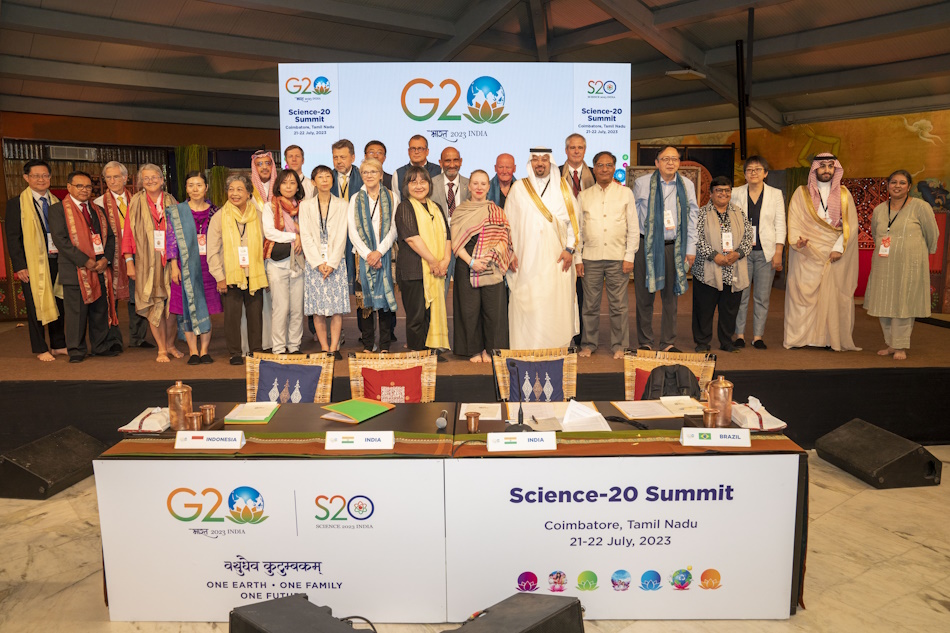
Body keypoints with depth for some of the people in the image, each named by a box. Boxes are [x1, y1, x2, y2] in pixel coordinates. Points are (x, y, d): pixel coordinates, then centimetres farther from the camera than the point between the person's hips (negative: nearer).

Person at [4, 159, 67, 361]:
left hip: (56, 261, 4)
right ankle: (41, 349, 12)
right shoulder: (16, 203, 0)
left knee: (58, 305, 9)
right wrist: (19, 265, -11)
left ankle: (58, 345, 20)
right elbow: (12, 237, -3)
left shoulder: (56, 203, 13)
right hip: (33, 263, -4)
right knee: (36, 306, 3)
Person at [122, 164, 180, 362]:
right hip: (146, 261, -1)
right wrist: (129, 261, -4)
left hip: (170, 260, 1)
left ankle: (170, 343, 19)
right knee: (154, 304, -1)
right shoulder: (136, 203, 6)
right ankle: (161, 349, 9)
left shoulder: (172, 203, 9)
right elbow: (127, 234, 3)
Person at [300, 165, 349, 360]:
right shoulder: (306, 205, 7)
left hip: (336, 262, 0)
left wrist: (332, 263, -10)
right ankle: (324, 348, 5)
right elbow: (306, 236, 1)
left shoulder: (342, 205, 6)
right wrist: (319, 262, -9)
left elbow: (341, 236, 0)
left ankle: (334, 347, 1)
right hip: (314, 262, 0)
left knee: (337, 307, -5)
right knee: (317, 308, -1)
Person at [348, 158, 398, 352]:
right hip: (363, 255, 1)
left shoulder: (390, 197, 7)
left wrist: (379, 252, -11)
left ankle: (384, 345, 4)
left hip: (385, 254, -1)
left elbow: (393, 228, 0)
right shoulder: (356, 199, 10)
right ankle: (367, 345, 7)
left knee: (385, 297, -2)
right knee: (364, 298, -1)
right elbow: (352, 231, 3)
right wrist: (367, 254, -9)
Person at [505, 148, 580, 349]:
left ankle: (558, 346, 8)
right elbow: (509, 222, 7)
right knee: (527, 304, -4)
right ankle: (527, 347, 3)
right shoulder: (518, 188, 8)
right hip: (527, 261, -1)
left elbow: (573, 220, 7)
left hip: (557, 260, 1)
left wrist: (569, 248, -3)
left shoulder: (563, 187, 10)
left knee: (558, 303, -1)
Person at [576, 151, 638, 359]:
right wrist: (577, 258, 2)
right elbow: (577, 229, 9)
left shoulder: (625, 193, 7)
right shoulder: (584, 196, 10)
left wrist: (629, 257, -3)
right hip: (591, 258, 1)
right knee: (590, 305, 5)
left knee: (618, 305, 2)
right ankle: (588, 344, 17)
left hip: (618, 258, -1)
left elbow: (633, 228, 5)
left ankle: (619, 346, 13)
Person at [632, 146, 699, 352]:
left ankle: (668, 343, 15)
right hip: (646, 245, -2)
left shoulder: (687, 185, 7)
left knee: (670, 297, 6)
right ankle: (645, 342, 12)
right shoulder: (642, 183, 2)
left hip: (674, 246, 2)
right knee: (645, 296, 2)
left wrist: (691, 249, 6)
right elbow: (633, 215, 7)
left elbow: (692, 217, 10)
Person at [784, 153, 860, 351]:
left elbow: (851, 224, 4)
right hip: (808, 254, -1)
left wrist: (839, 248, -9)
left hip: (835, 254, 1)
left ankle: (834, 339, 2)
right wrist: (798, 240, -18)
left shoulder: (844, 194, 11)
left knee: (834, 295, -2)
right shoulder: (801, 193, 9)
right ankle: (797, 336, -1)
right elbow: (794, 222, 2)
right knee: (803, 293, -5)